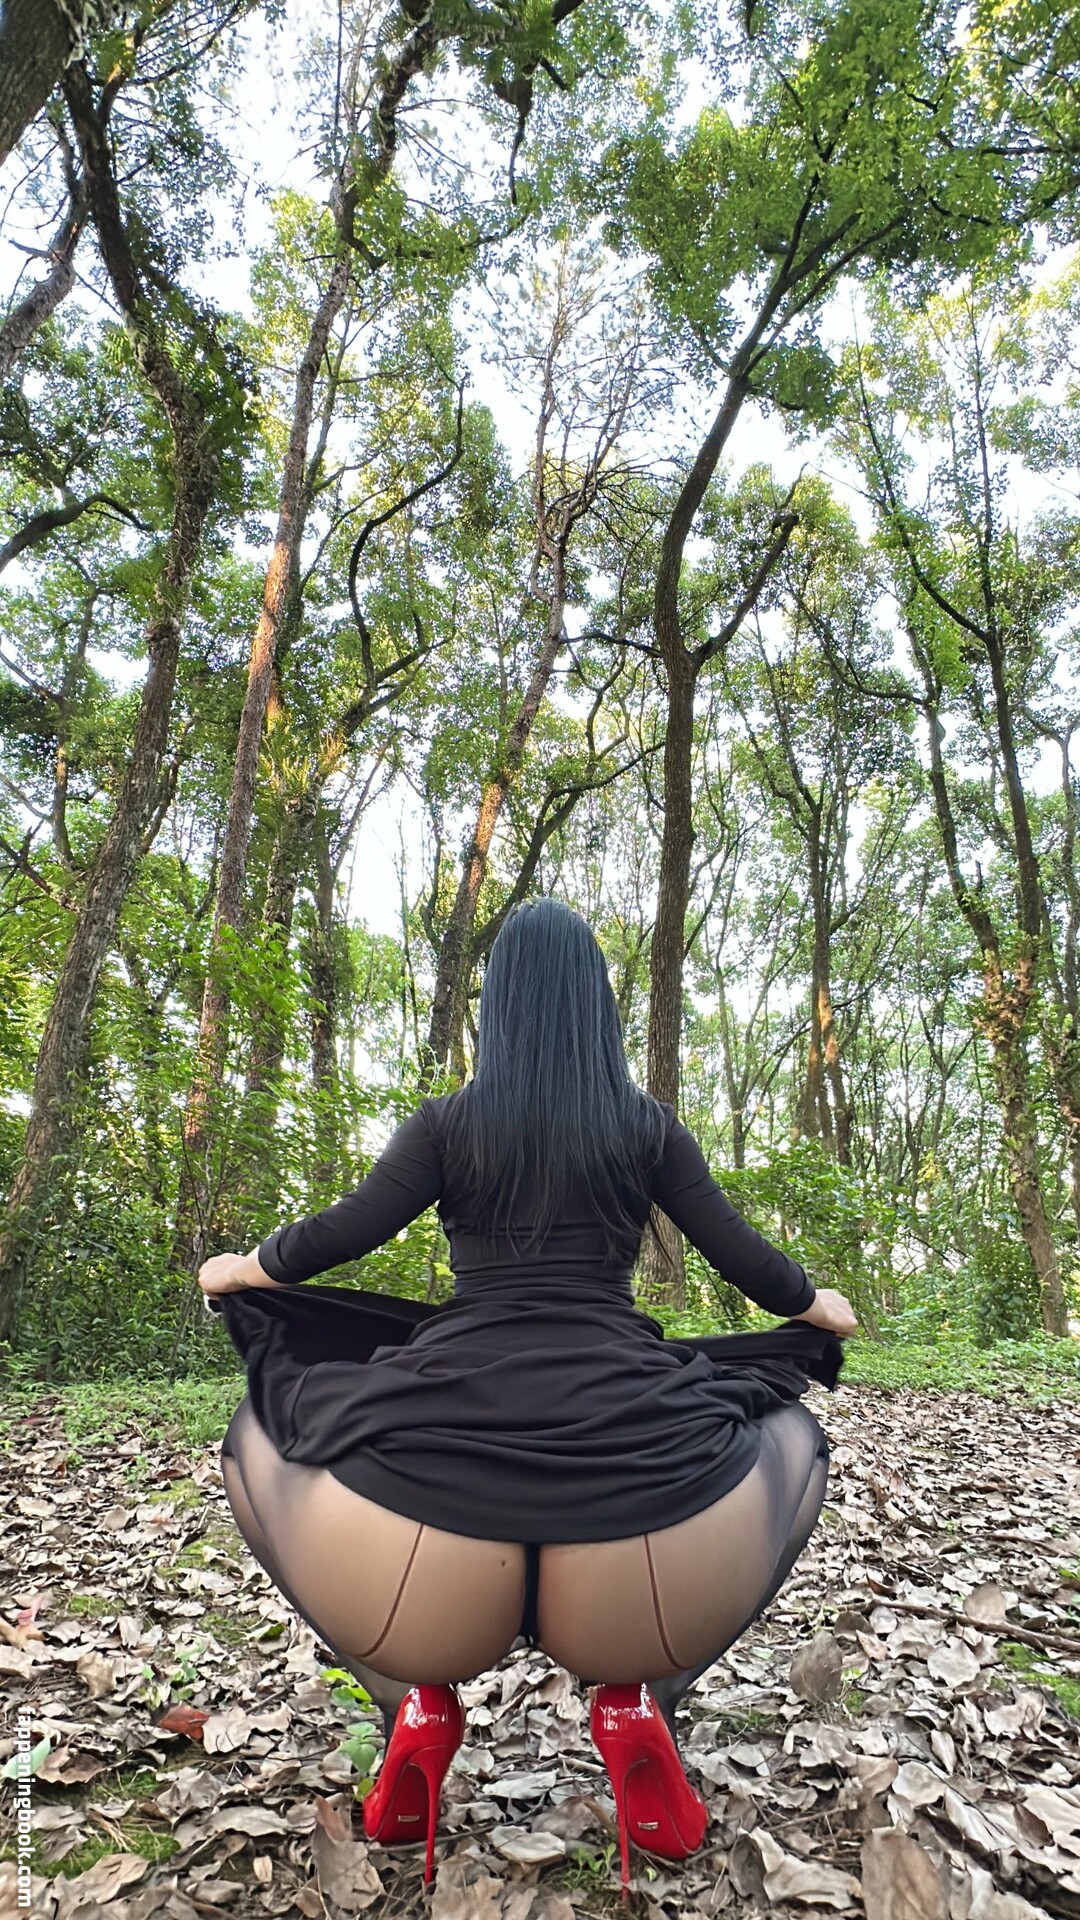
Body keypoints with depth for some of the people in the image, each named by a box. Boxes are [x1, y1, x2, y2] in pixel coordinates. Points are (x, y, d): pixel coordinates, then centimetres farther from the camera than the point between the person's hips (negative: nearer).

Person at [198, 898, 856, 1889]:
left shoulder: (449, 1120, 9)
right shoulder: (648, 1124, 10)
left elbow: (339, 1233, 7)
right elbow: (747, 1261, 15)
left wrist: (239, 1268, 28)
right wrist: (825, 1307, 37)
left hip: (447, 1431, 0)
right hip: (629, 1445, 1)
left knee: (268, 1426, 31)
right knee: (789, 1434, 33)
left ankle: (415, 1696, 13)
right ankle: (638, 1697, 13)